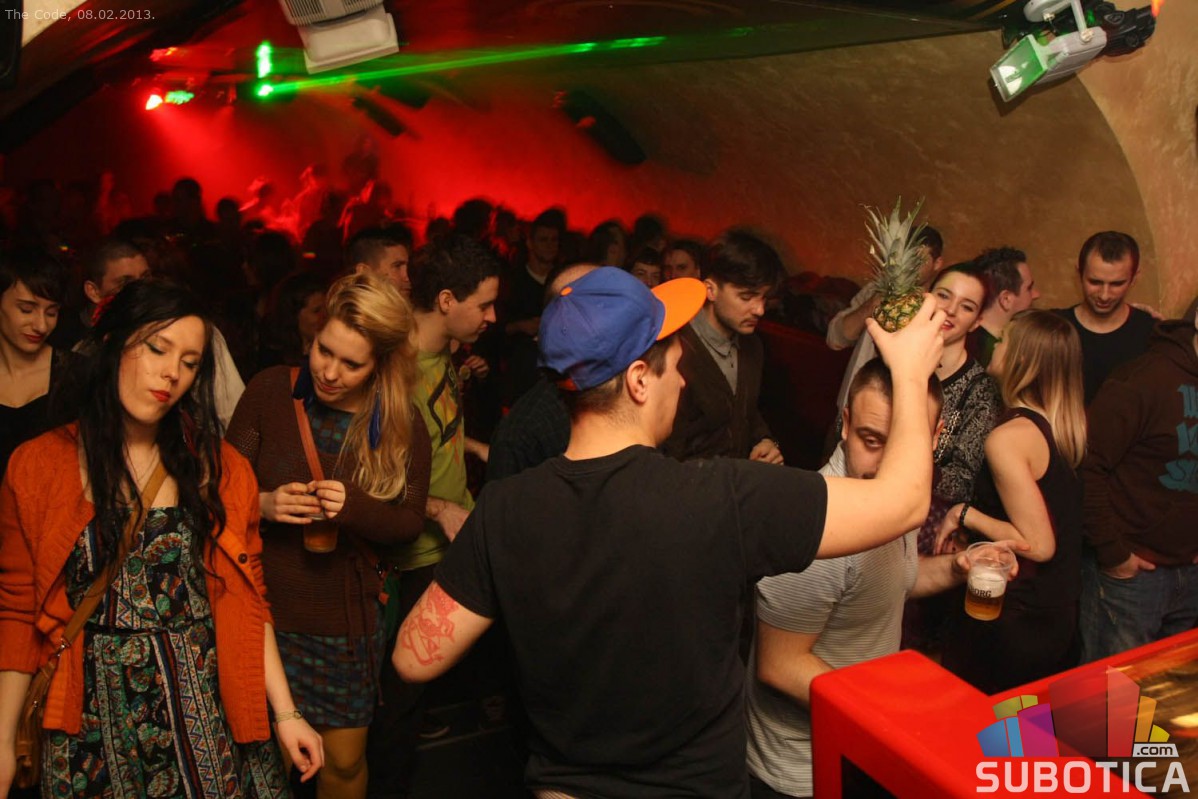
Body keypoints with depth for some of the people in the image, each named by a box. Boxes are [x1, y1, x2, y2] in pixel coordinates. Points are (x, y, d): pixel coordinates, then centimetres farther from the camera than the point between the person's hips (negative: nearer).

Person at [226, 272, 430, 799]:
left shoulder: (402, 424, -7)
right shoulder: (270, 391, -8)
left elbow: (410, 522, -3)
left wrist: (354, 507, -23)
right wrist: (263, 504, -22)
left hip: (345, 617, 0)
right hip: (263, 605, 0)